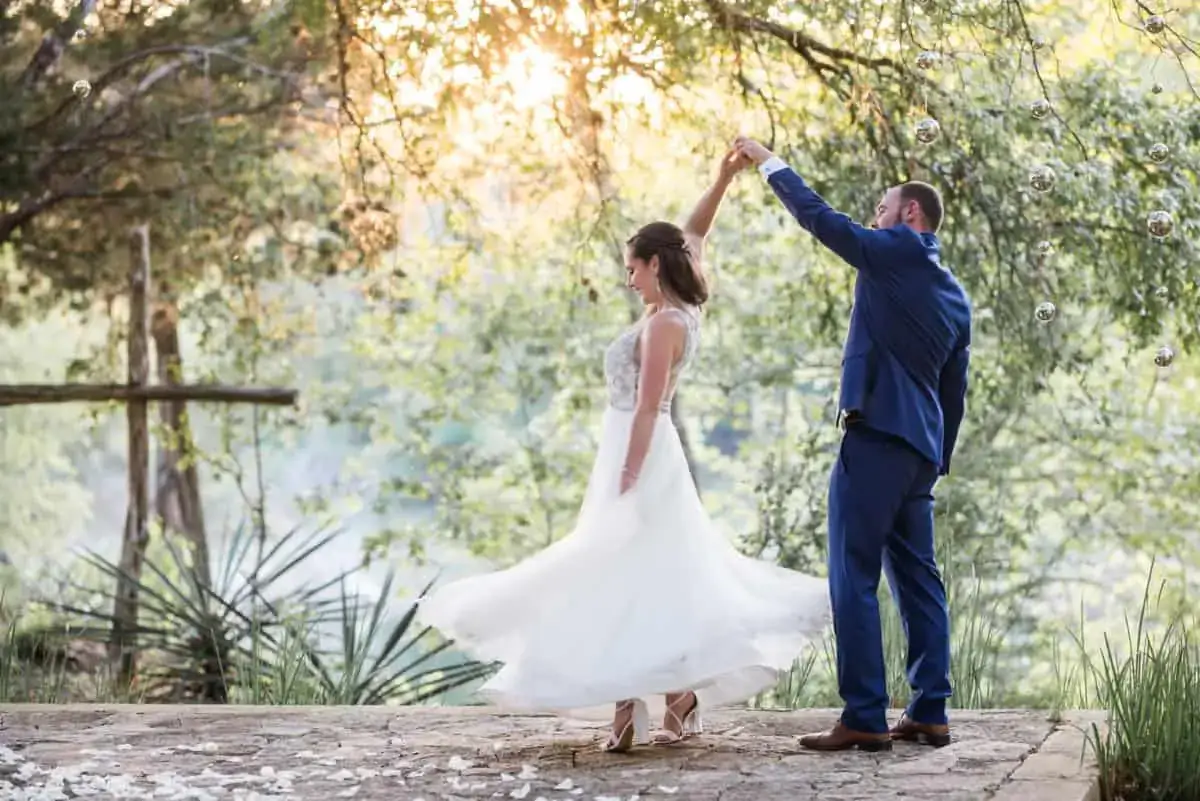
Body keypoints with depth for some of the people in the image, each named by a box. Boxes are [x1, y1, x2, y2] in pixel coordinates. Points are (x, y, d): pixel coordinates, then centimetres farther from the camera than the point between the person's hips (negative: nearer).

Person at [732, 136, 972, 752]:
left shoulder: (898, 251, -4)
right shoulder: (955, 296, 19)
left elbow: (819, 217, -3)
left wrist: (768, 163, 10)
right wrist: (937, 462, 25)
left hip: (876, 436, -9)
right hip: (923, 447, 9)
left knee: (854, 577, -8)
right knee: (918, 578, 12)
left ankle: (864, 718, -11)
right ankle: (930, 714, 13)